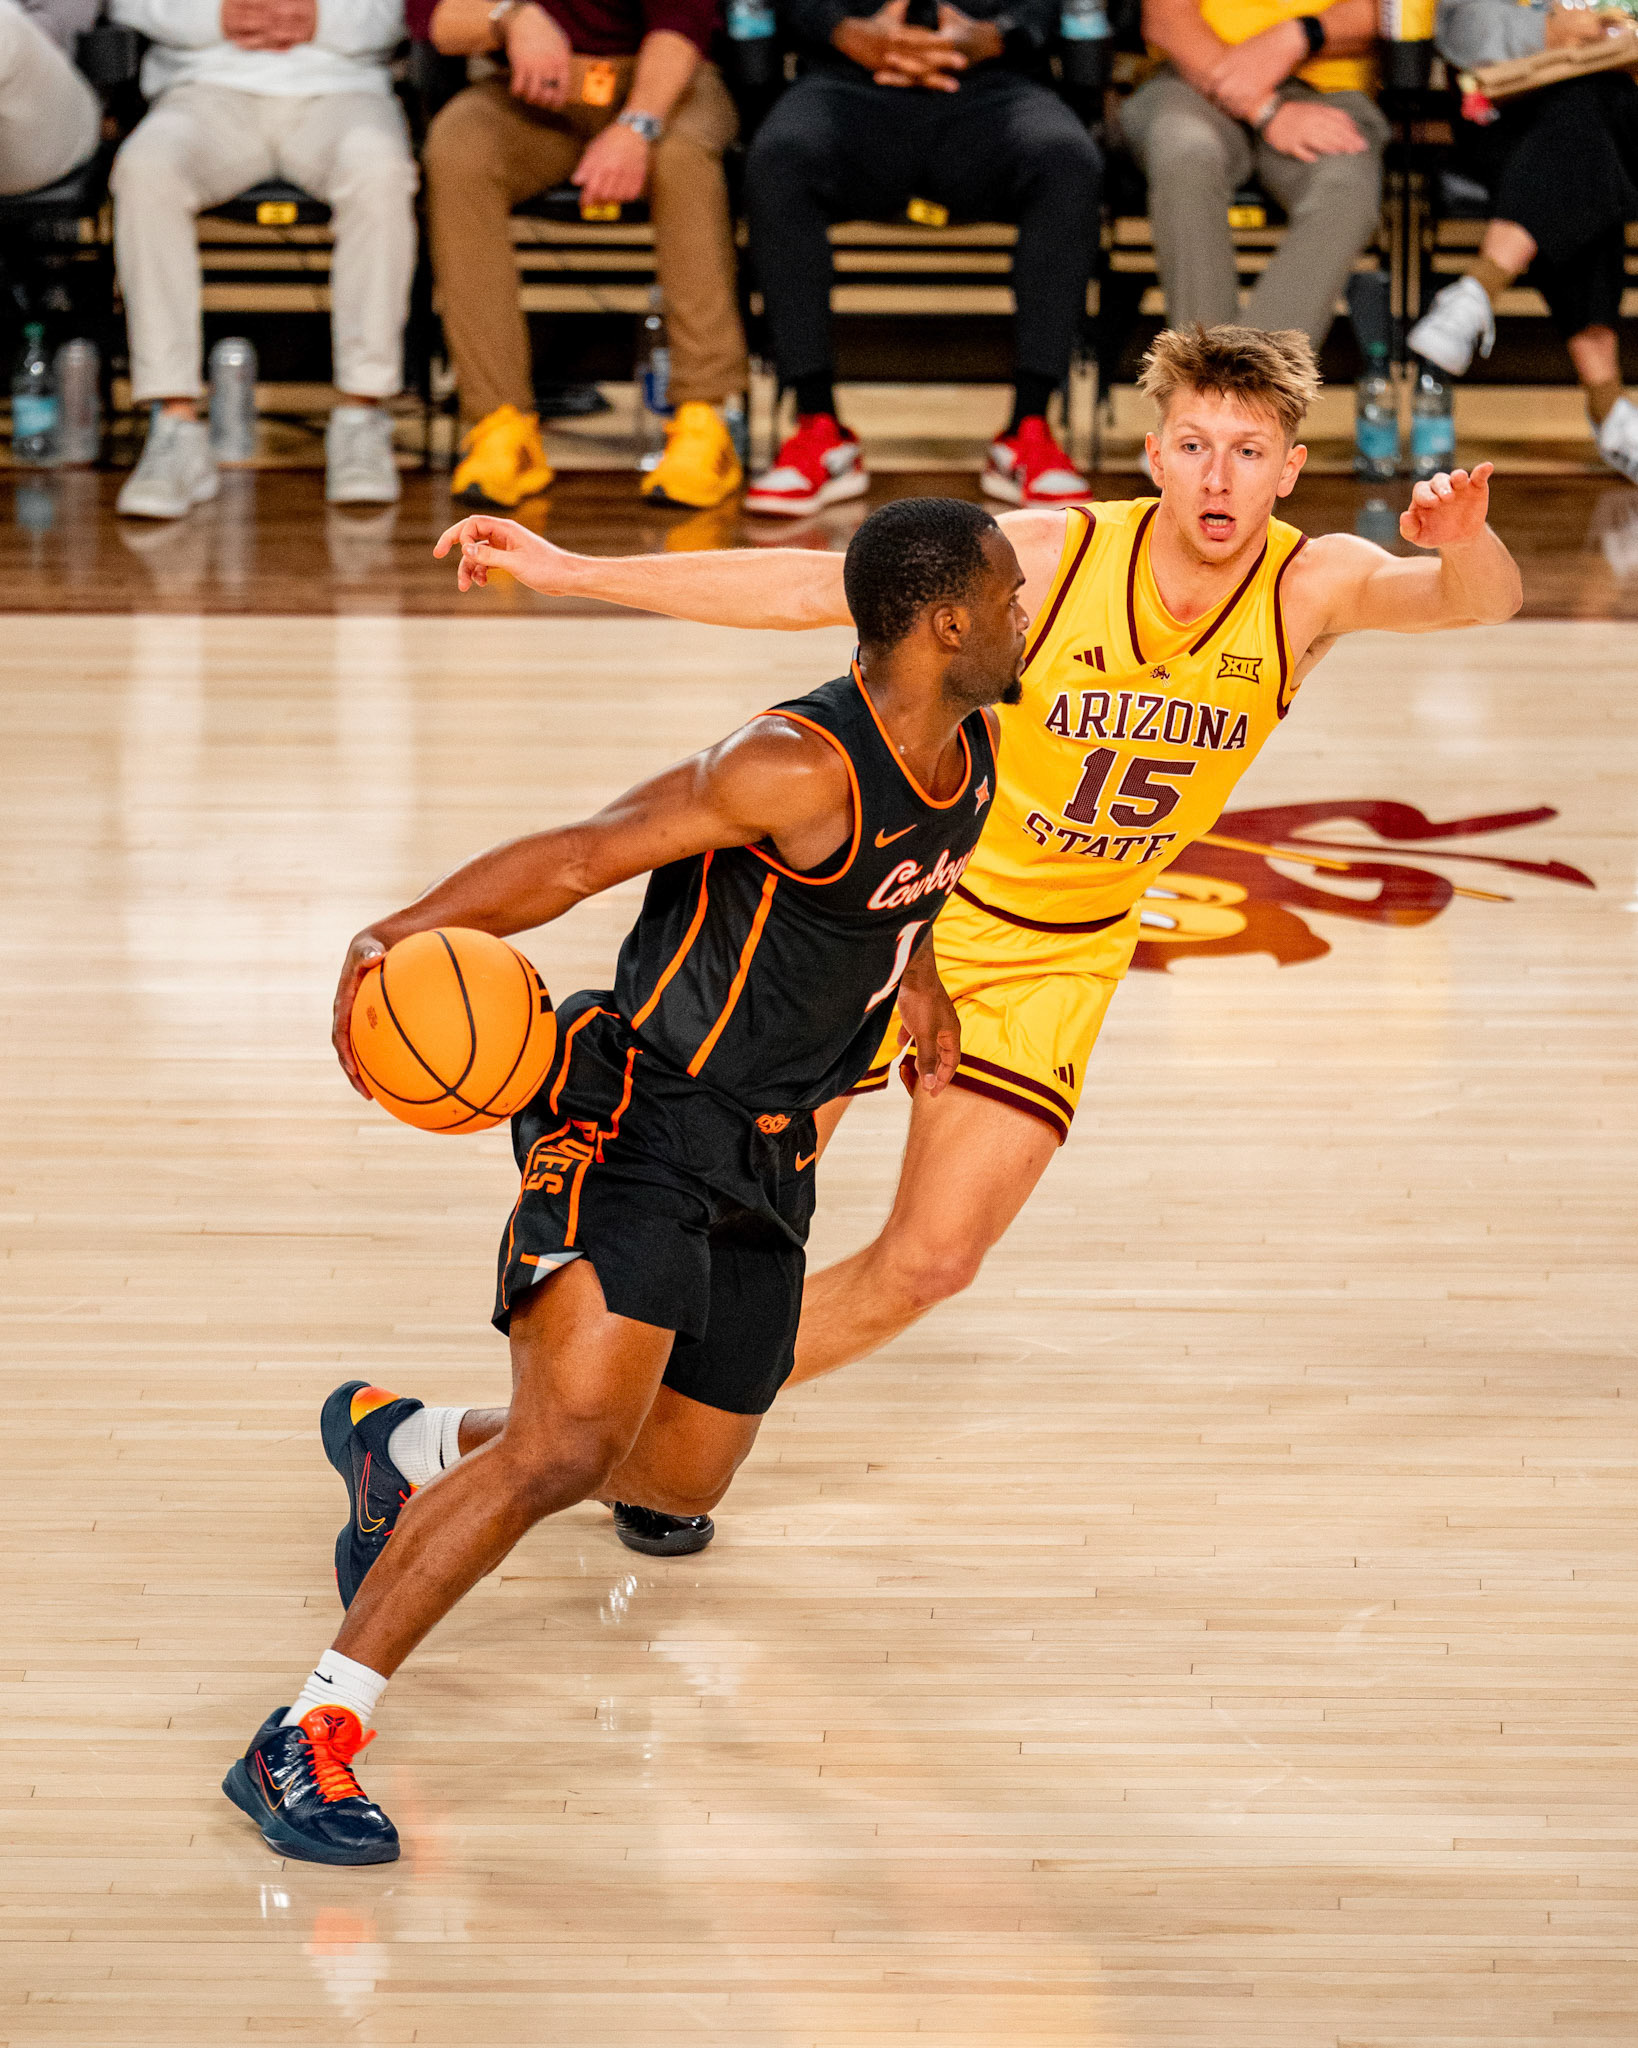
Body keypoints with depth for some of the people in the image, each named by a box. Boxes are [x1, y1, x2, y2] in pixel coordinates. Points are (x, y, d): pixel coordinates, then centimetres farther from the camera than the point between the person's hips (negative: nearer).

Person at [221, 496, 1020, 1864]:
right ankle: (308, 1741, -18)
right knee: (568, 1450, -24)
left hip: (764, 1159, 9)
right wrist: (402, 935, -37)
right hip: (636, 1123, -9)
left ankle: (396, 1448, 44)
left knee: (683, 1475, 16)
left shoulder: (970, 750, 5)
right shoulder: (803, 768, -22)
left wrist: (913, 972, 22)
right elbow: (581, 856, -26)